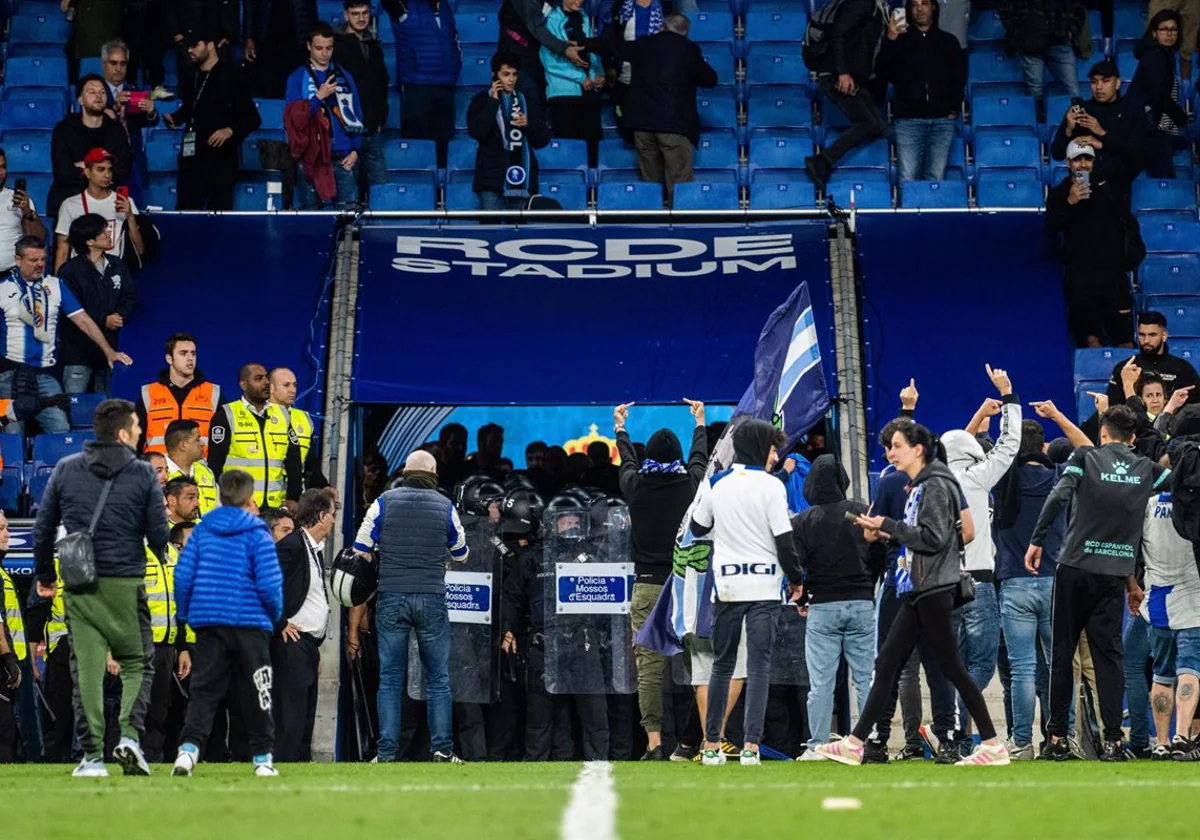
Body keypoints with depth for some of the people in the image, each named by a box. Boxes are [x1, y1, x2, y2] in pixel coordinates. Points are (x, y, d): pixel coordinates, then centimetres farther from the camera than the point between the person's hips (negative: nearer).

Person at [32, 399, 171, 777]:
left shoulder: (65, 469, 6)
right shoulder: (143, 474, -2)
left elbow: (43, 529, 9)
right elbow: (158, 536, -2)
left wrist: (44, 576, 22)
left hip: (79, 586, 2)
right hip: (126, 585, -2)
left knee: (87, 668, 4)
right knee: (137, 662, 11)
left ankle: (92, 754, 1)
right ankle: (129, 734, -9)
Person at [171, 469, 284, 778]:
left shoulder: (202, 530, 6)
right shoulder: (257, 534, -5)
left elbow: (182, 575, 3)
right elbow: (269, 584, -10)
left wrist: (185, 615, 14)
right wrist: (275, 615, 8)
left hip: (208, 624, 2)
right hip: (250, 623, -2)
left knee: (204, 691, 3)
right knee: (256, 693, 9)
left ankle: (189, 749, -15)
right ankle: (263, 758, 13)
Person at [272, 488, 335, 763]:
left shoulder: (317, 550, 19)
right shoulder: (291, 546, -12)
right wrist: (281, 625, -14)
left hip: (310, 645, 10)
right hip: (293, 641, -10)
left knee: (307, 712, 10)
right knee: (292, 712, -11)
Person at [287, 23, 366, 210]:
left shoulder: (344, 77, 13)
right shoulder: (297, 78, 6)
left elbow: (357, 117, 14)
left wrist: (355, 150, 2)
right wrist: (318, 97, -12)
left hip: (343, 158, 2)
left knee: (348, 211, -4)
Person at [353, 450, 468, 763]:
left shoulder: (384, 502, 2)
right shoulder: (445, 506, 4)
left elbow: (361, 550, 3)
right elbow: (461, 554, 16)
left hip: (391, 598, 0)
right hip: (432, 599, 0)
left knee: (389, 678, 3)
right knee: (438, 678, 6)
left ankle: (386, 752, 1)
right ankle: (442, 748, 2)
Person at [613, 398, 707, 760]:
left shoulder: (636, 485, 1)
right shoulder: (690, 484, 0)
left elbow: (627, 462, 24)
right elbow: (700, 457, 22)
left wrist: (620, 428, 45)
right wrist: (700, 423, 43)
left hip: (647, 586, 0)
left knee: (649, 666, -4)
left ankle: (654, 743, -10)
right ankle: (689, 740, 5)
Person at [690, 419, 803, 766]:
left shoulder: (716, 484, 7)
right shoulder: (770, 485, -6)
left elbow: (698, 528, 19)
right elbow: (784, 538, -9)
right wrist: (795, 578, 2)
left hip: (726, 585, 4)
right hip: (764, 585, -4)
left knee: (722, 664, 12)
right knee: (759, 665, -2)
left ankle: (712, 745, 12)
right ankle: (751, 746, -9)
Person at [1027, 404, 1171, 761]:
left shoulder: (1085, 456, 0)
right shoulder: (1146, 469, 7)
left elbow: (1059, 496, -13)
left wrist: (1037, 541, -10)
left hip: (1074, 569, -2)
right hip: (1114, 574, 2)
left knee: (1062, 654, 6)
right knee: (1109, 655, 3)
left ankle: (1058, 737, 6)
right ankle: (1113, 740, -4)